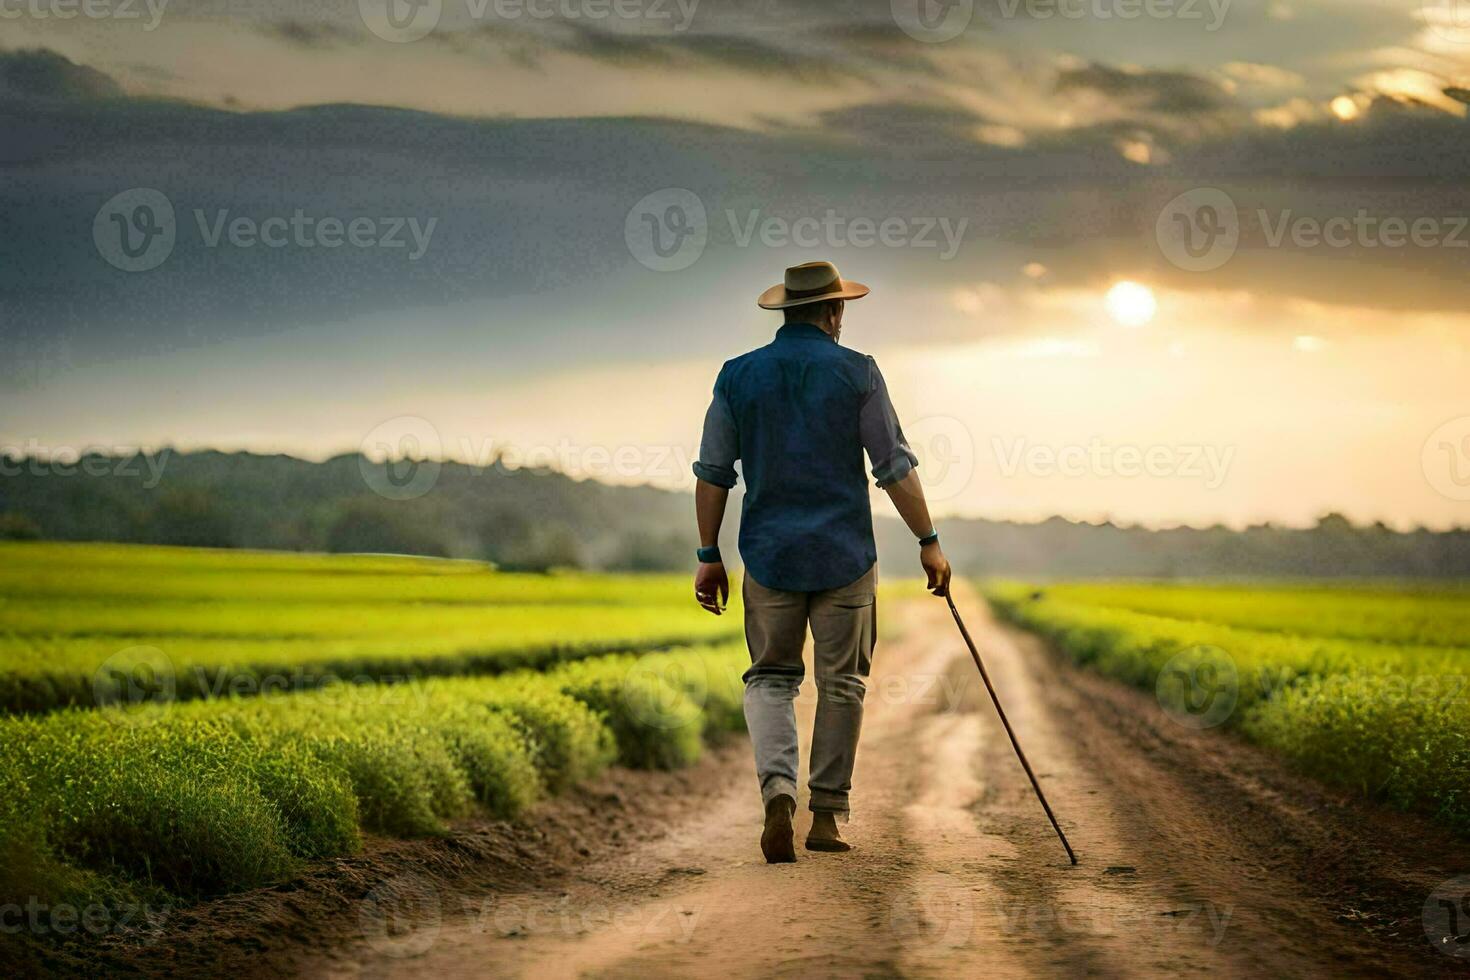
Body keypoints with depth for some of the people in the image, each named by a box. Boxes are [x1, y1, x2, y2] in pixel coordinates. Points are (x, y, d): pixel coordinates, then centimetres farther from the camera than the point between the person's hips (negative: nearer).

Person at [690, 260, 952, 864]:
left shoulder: (738, 376, 3)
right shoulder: (857, 373, -4)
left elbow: (712, 474, 3)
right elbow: (895, 468, -5)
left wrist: (708, 555, 10)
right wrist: (929, 542, 2)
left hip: (769, 554, 2)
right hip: (845, 554, -1)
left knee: (770, 678, 11)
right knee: (842, 683, 10)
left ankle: (778, 791, -13)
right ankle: (827, 815, 12)